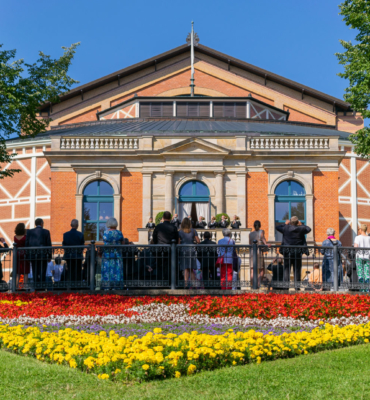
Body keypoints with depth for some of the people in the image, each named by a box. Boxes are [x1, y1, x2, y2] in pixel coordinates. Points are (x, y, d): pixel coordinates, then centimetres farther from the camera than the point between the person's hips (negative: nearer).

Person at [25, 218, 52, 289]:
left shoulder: (29, 231, 4)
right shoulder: (46, 232, 0)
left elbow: (27, 244, 4)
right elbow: (49, 244, -1)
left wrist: (27, 255, 8)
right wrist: (49, 255, 5)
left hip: (32, 255, 2)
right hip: (43, 255, -2)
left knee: (35, 272, 7)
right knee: (42, 272, 1)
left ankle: (36, 286, 5)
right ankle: (42, 285, -4)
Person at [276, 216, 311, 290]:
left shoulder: (286, 228, -6)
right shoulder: (300, 229, -5)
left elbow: (277, 227, 13)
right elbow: (308, 229, 15)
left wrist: (285, 224, 24)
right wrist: (301, 225, 24)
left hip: (287, 252, 0)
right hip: (298, 253, 0)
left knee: (286, 269, 5)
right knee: (297, 269, 6)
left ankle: (286, 284, 0)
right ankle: (297, 284, 4)